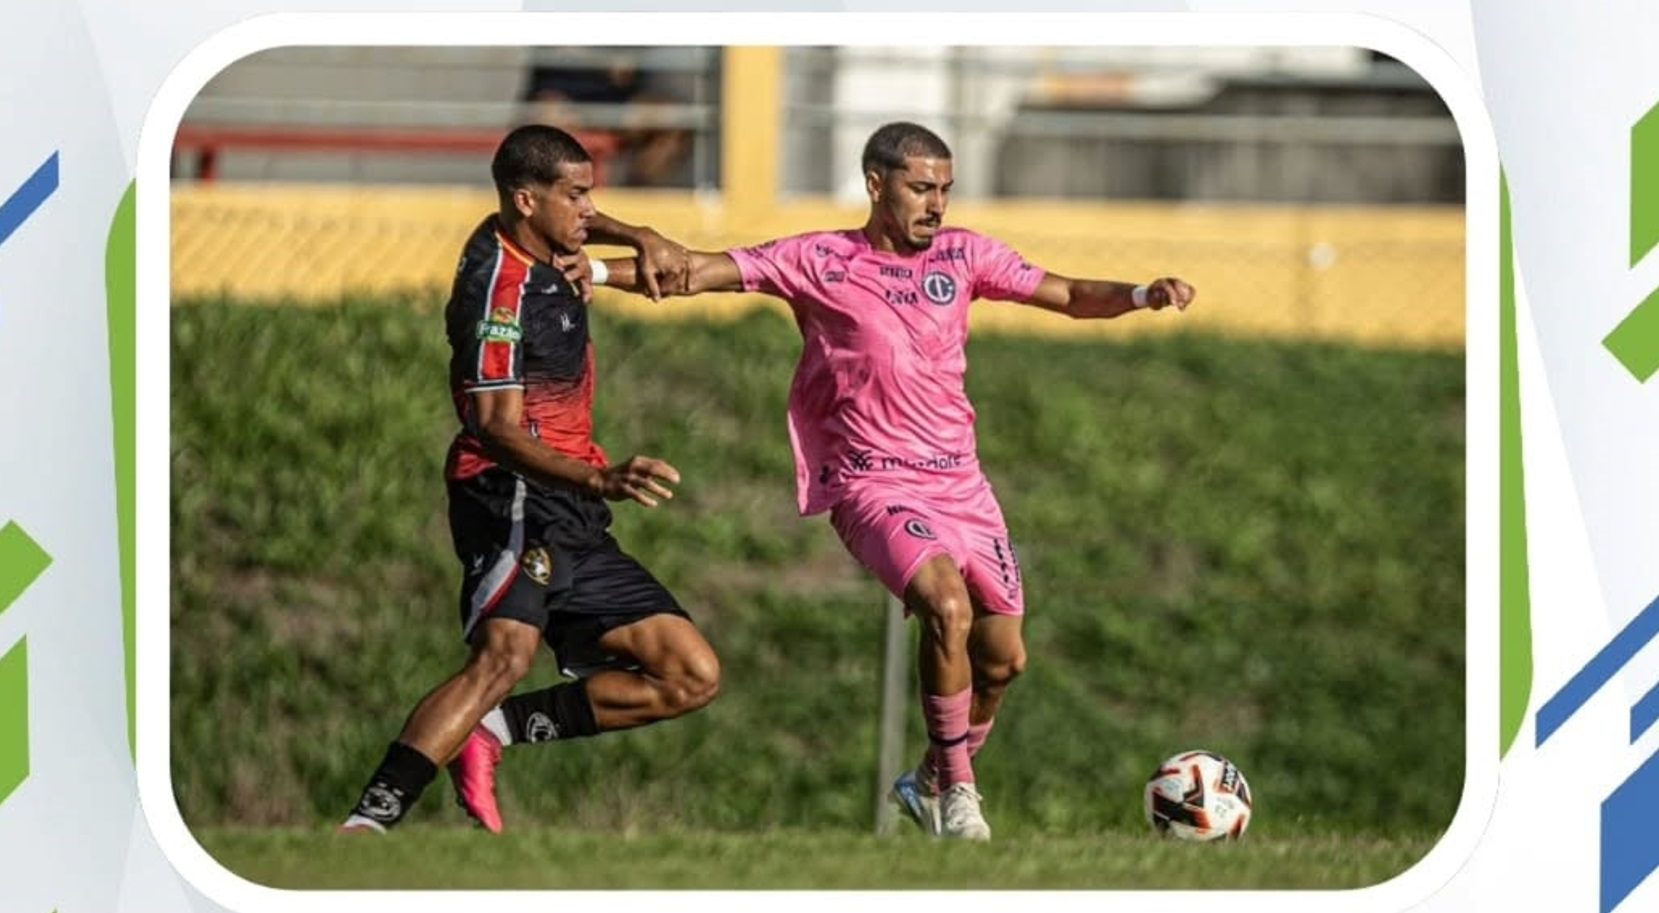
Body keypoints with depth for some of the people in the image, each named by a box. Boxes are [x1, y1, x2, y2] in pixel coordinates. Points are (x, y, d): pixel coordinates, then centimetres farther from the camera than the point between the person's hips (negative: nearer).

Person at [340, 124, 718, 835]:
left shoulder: (537, 251, 14)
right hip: (513, 495, -10)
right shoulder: (501, 284, -13)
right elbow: (497, 429, -23)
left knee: (691, 677, 5)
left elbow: (579, 227, 42)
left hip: (573, 520, 10)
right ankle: (372, 818, -46)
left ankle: (501, 727, 2)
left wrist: (639, 239, 21)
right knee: (505, 652, -35)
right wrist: (601, 479, -37)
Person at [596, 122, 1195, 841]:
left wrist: (1143, 295, -4)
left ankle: (932, 784, 32)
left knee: (1002, 656, 5)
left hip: (960, 483, 6)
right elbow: (705, 271, -7)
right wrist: (597, 272, -18)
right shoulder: (820, 262, -3)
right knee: (948, 607, -29)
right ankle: (956, 794, -16)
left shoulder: (962, 256, 8)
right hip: (874, 485, -6)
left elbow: (1067, 296, 14)